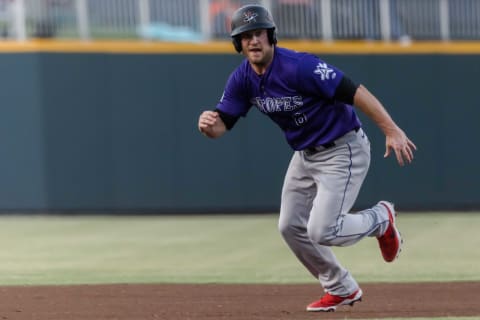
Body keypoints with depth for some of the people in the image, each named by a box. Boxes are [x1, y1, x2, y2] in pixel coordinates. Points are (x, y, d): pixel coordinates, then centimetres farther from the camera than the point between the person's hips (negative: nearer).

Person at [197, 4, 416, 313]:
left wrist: (392, 131, -36)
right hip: (305, 155, 8)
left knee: (321, 232, -16)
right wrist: (207, 124, -28)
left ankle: (380, 218, 13)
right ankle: (341, 289, 29)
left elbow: (354, 91, -30)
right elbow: (221, 125, -2)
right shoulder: (242, 79, -4)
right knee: (291, 227, 11)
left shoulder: (298, 67, -28)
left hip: (343, 151, -8)